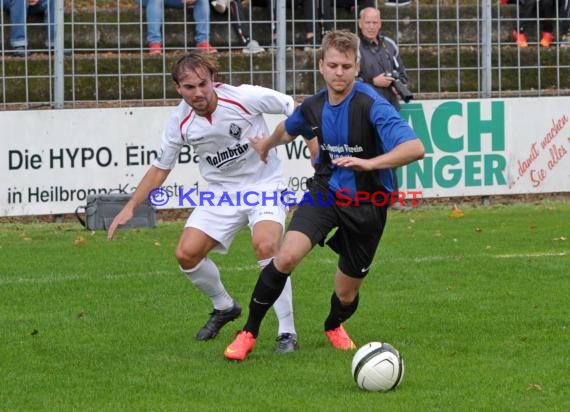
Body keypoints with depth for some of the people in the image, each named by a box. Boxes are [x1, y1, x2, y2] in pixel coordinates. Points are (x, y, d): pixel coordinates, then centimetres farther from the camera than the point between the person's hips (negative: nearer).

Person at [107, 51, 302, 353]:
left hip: (264, 185, -4)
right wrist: (130, 207, 2)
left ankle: (287, 332, -19)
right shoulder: (180, 121, -9)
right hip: (222, 192, 5)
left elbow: (294, 109, -10)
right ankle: (224, 307, 24)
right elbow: (160, 168, 5)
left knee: (265, 246, -29)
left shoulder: (244, 98, -21)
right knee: (186, 254, -7)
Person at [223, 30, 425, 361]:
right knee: (287, 256, -23)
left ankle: (334, 326, 47)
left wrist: (369, 163, -47)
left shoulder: (371, 105, -23)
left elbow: (415, 148, -34)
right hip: (326, 192, 3)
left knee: (347, 293, 8)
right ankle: (249, 332, -7)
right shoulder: (314, 107, -4)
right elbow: (289, 129, 23)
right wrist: (267, 144, 43)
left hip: (366, 205, -3)